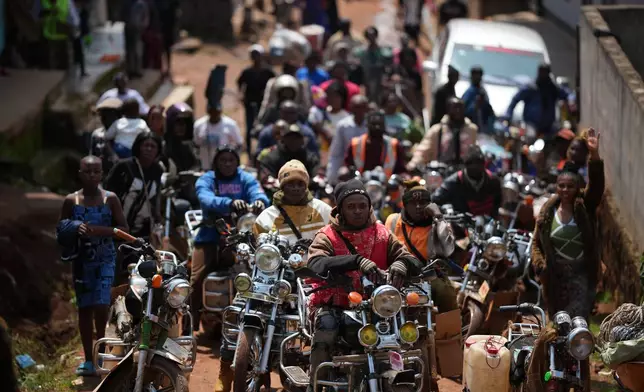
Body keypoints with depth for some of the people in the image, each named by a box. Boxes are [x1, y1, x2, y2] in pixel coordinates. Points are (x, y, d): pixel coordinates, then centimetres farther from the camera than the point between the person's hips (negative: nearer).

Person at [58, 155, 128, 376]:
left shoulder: (110, 199, -2)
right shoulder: (71, 201, 2)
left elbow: (124, 229, 0)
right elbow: (61, 230, 8)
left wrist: (100, 230, -16)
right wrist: (74, 231, -15)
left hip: (105, 259, -2)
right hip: (82, 259, 2)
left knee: (101, 304, -15)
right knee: (84, 308, 5)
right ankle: (88, 359, 12)